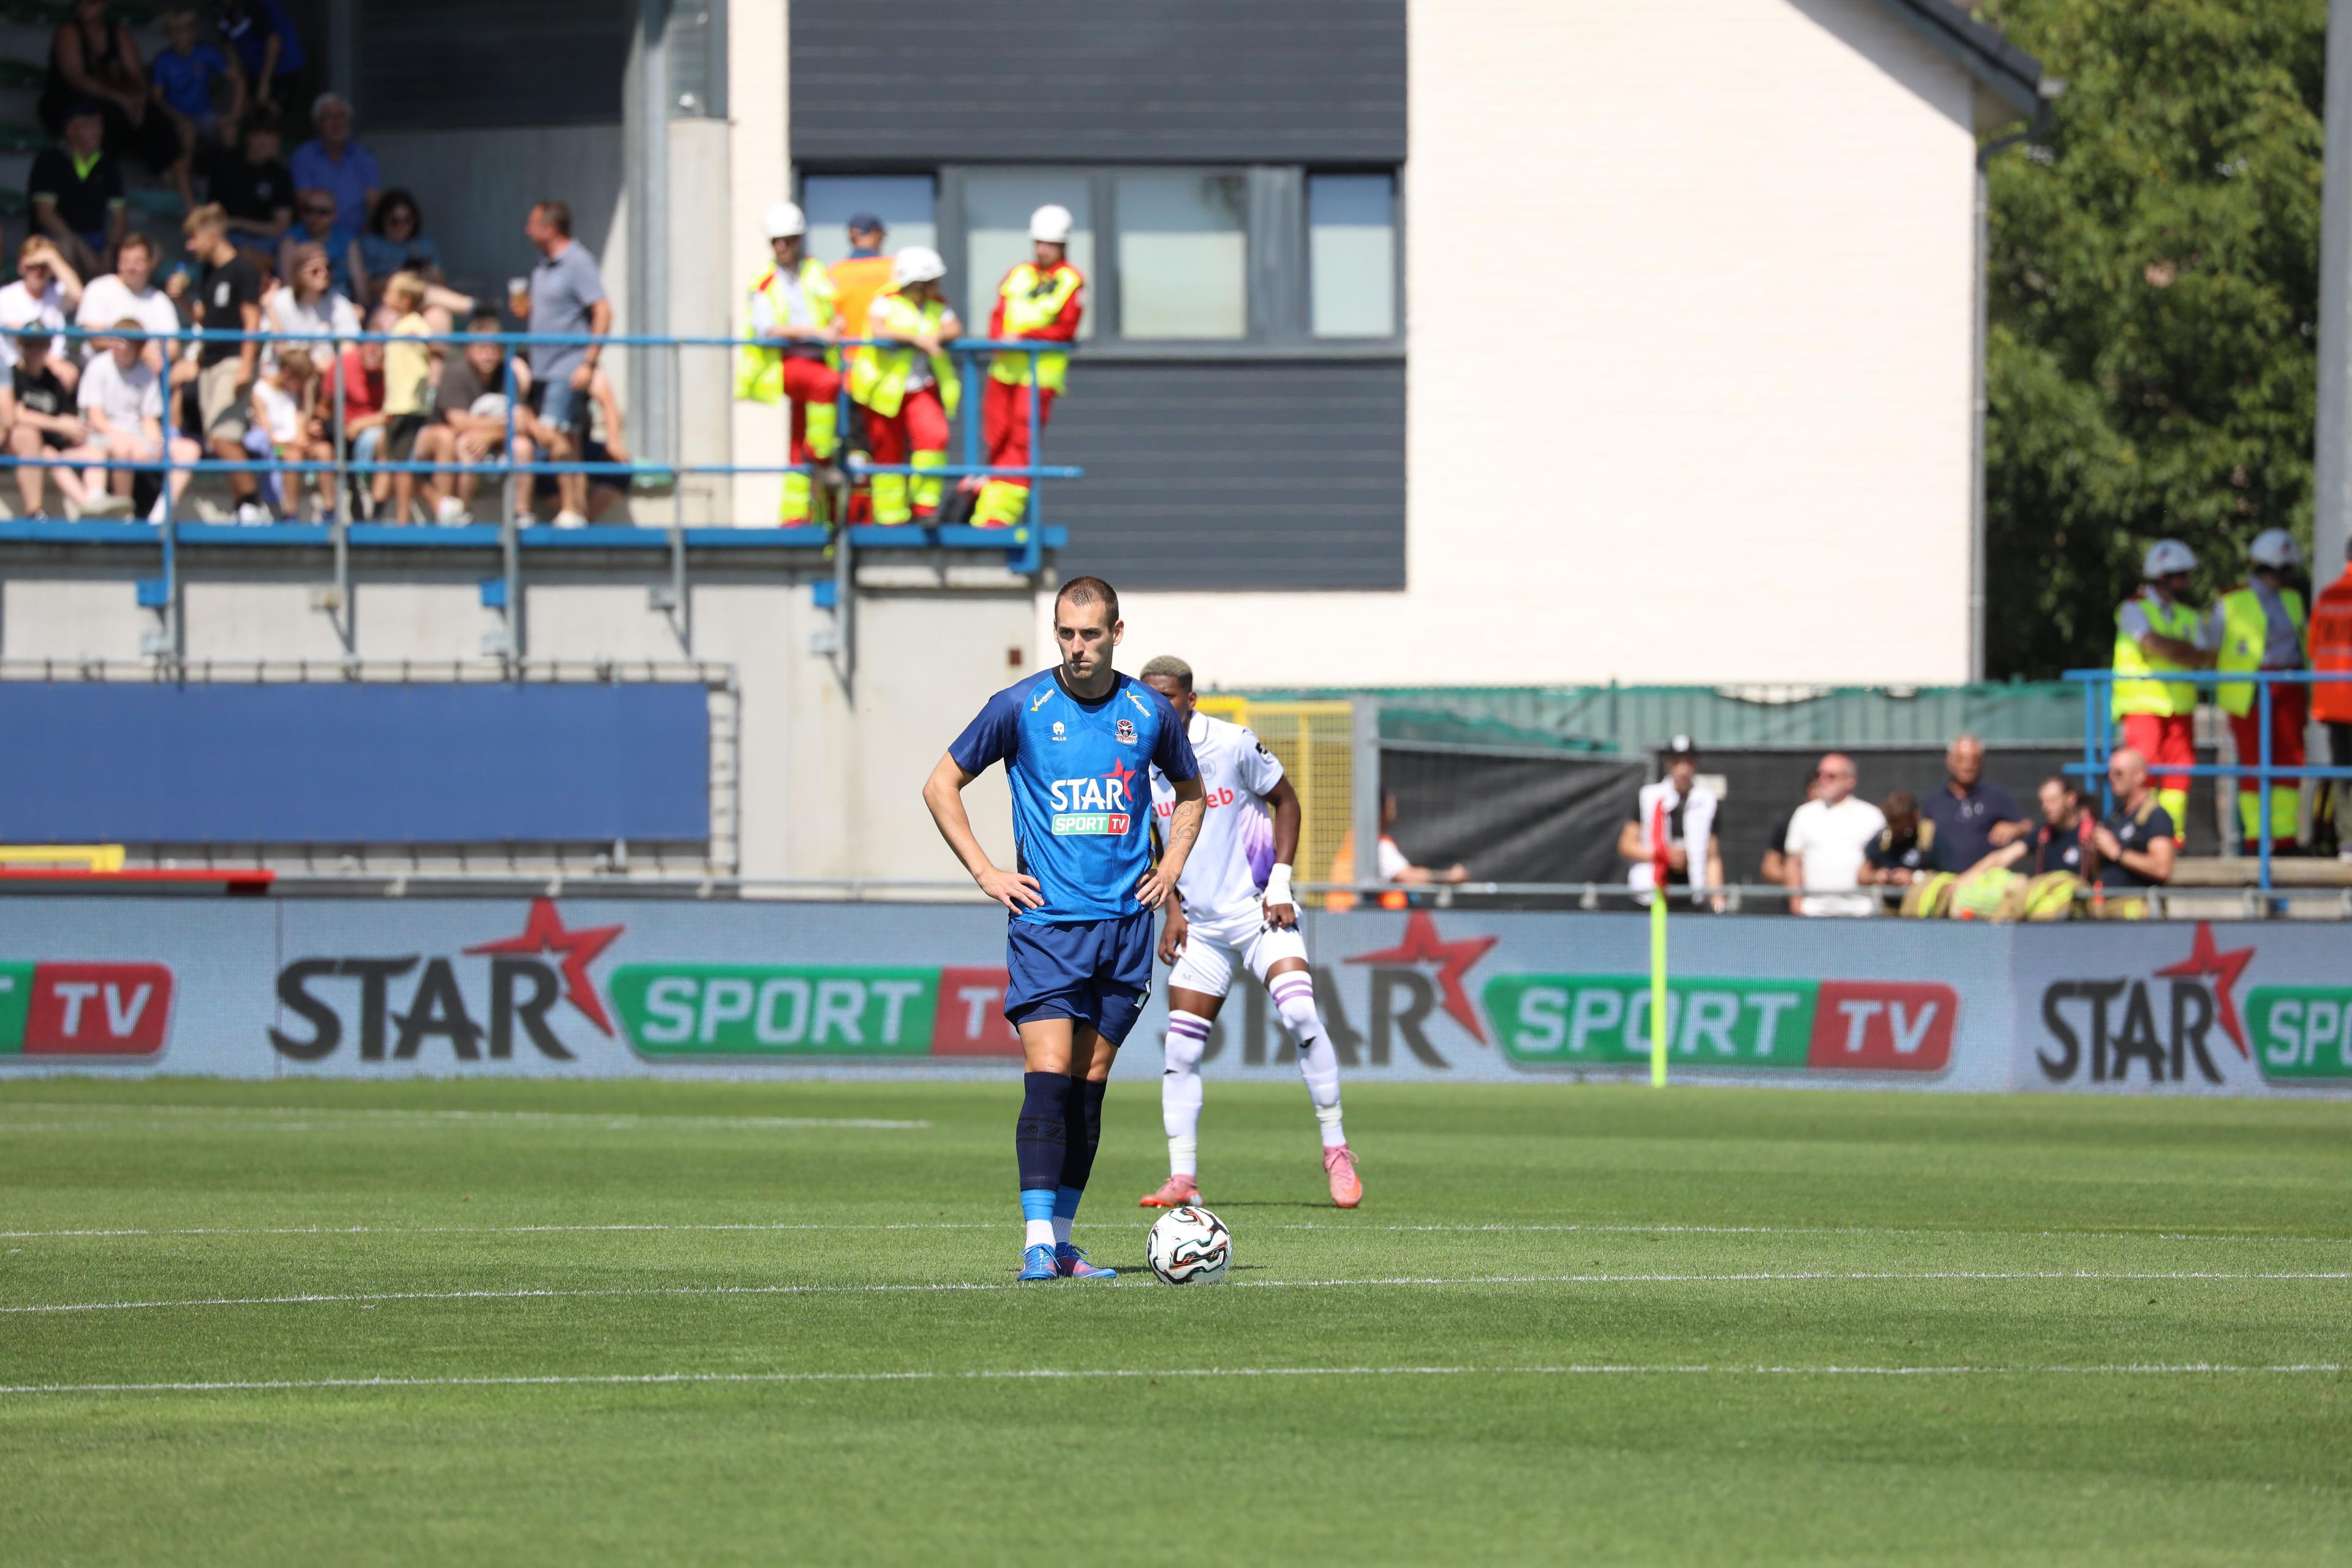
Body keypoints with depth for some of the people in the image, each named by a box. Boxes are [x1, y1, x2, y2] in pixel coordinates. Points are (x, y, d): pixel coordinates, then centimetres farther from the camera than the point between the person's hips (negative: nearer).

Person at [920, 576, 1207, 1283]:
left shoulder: (1150, 712, 5)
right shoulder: (1021, 707, -4)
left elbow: (1190, 792, 24)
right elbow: (941, 785, 5)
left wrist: (1170, 867, 10)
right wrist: (986, 873, -2)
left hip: (1125, 924, 3)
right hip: (1046, 922, -3)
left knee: (1089, 1090, 6)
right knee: (1048, 1081, -15)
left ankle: (1061, 1243, 12)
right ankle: (1037, 1240, -18)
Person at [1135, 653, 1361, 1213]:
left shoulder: (1234, 745, -11)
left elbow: (1287, 802, -1)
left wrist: (1280, 882, -9)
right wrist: (1173, 909, 8)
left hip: (1259, 913, -4)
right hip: (1200, 925, 4)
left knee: (1300, 1015, -21)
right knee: (1181, 1051, -2)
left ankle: (1336, 1152, -9)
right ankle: (1182, 1180, 5)